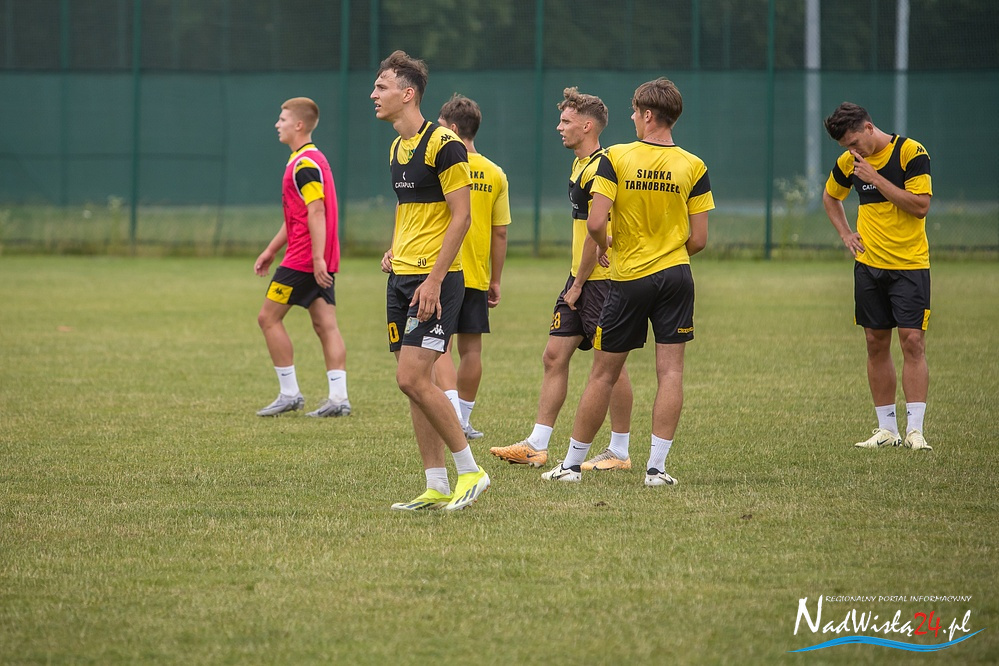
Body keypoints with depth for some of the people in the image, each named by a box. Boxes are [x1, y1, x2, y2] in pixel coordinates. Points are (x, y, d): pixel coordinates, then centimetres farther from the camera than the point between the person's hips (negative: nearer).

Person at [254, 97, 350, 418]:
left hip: (303, 259, -10)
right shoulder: (313, 160, 18)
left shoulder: (305, 165, -14)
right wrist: (270, 250, 27)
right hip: (319, 261, 10)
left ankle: (289, 394, 0)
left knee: (269, 317, -1)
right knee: (325, 325, 4)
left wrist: (317, 258, -27)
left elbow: (316, 213, -22)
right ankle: (338, 397, -3)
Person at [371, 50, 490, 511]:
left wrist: (433, 279, -20)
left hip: (434, 279, -9)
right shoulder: (397, 148, 15)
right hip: (402, 278, 9)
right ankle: (437, 486, 10)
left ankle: (470, 471, -4)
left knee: (412, 378, -15)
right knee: (415, 383, 6)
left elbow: (461, 216, -15)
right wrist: (395, 251, 11)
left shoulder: (443, 144, -13)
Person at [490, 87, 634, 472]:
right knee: (555, 355, 8)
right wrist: (574, 282, 16)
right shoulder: (580, 165, 15)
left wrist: (579, 284, -13)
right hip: (580, 280, 10)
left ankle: (619, 452, 5)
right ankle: (536, 447, 11)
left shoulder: (600, 169, -17)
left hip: (601, 279, -10)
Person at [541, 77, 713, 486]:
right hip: (676, 276, 1)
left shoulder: (615, 158, -7)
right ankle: (656, 467, -4)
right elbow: (699, 240, -2)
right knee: (670, 371, 2)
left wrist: (606, 246, 8)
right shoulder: (694, 167, -1)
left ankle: (572, 463, 13)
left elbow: (595, 224, -14)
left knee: (604, 373, 6)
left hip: (628, 279, -1)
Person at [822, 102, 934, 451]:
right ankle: (886, 428, 11)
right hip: (869, 265, 5)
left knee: (912, 341, -10)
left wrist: (876, 178, -18)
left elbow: (921, 206, -18)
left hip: (909, 265, -5)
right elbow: (830, 197, 25)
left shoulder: (911, 152, -11)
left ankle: (915, 429, -10)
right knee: (876, 343, 5)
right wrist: (846, 234, 11)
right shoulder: (848, 162, 5)